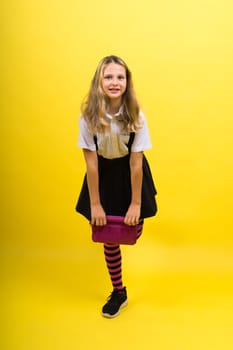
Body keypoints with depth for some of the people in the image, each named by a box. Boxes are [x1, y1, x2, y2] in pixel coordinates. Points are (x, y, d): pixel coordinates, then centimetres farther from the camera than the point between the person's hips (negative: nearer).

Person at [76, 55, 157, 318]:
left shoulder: (136, 116, -23)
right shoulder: (88, 116, -23)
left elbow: (136, 162, -19)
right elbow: (91, 162, -19)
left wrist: (136, 203, -14)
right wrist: (95, 203, -15)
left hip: (129, 173, 0)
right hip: (104, 174, 0)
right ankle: (119, 292, 26)